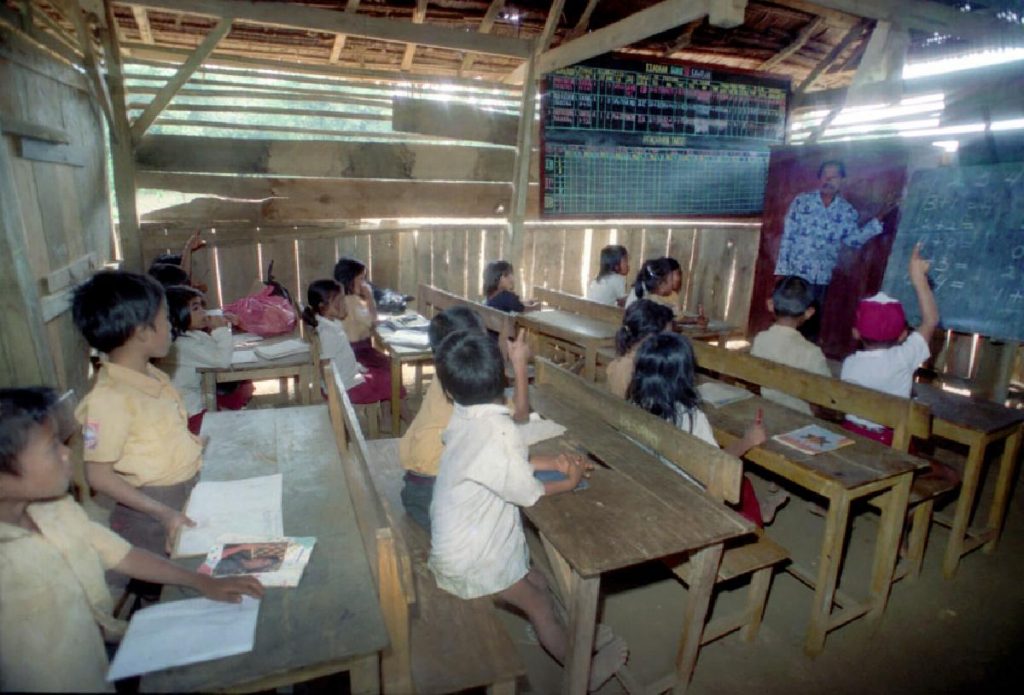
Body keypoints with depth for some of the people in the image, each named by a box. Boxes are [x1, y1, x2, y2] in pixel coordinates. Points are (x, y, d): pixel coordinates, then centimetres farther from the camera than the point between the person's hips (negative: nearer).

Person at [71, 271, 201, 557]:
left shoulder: (155, 377, 2)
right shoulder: (109, 398, -22)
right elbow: (99, 475, -19)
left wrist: (191, 445, 3)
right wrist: (163, 513, -23)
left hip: (189, 495, 8)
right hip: (151, 514, -7)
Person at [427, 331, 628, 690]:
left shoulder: (464, 418, -7)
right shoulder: (498, 432, -33)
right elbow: (529, 493, -20)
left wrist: (552, 462, 0)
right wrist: (569, 482, -3)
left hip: (456, 538, 7)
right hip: (470, 557, -7)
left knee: (537, 584, 19)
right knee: (541, 606, 9)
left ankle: (569, 641, 35)